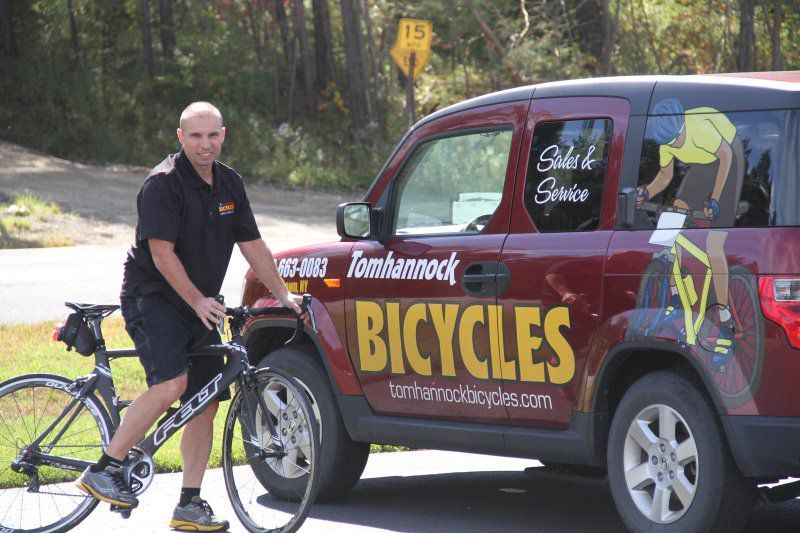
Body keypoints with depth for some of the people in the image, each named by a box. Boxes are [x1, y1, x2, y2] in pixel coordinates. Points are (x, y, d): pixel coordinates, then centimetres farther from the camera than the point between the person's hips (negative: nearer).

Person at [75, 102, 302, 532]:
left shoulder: (230, 184, 10)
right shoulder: (163, 184, -14)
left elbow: (252, 245, 13)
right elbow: (162, 253, -18)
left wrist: (283, 295, 6)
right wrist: (198, 301, -20)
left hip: (202, 306, 8)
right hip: (153, 298, -8)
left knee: (206, 403, 3)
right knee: (171, 384, -26)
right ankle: (103, 471, -18)